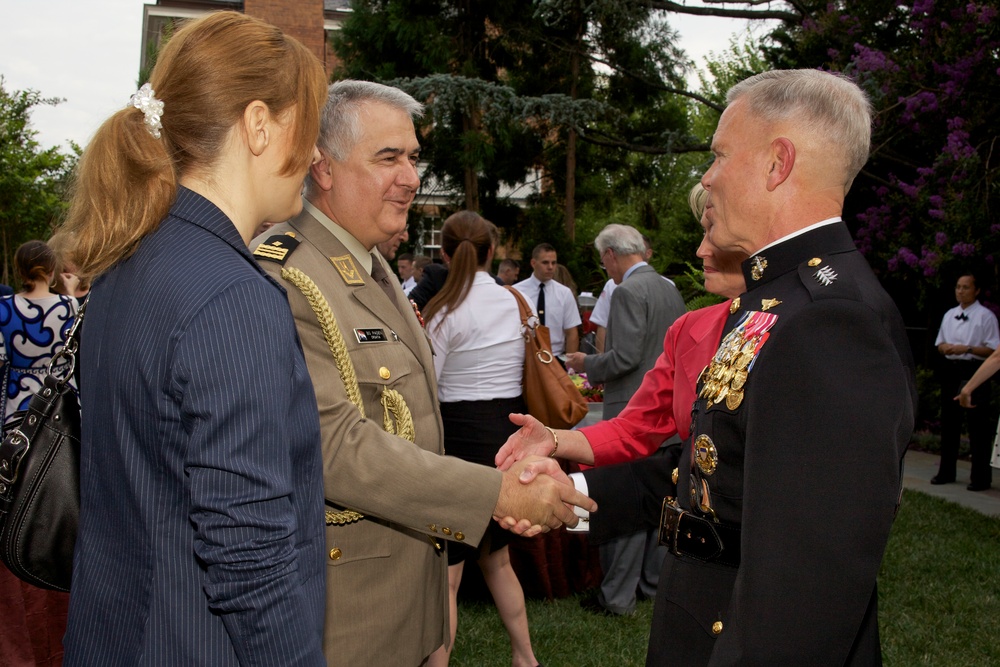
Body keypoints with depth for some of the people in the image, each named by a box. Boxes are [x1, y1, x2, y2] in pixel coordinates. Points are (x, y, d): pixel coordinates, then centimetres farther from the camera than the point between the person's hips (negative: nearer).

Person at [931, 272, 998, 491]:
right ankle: (946, 471, 23)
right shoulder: (949, 315, 14)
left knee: (977, 425, -3)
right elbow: (940, 343, 20)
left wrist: (966, 348, -19)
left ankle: (981, 477, 4)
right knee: (949, 421, 12)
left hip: (975, 371, -6)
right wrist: (945, 347, -3)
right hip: (951, 370, 6)